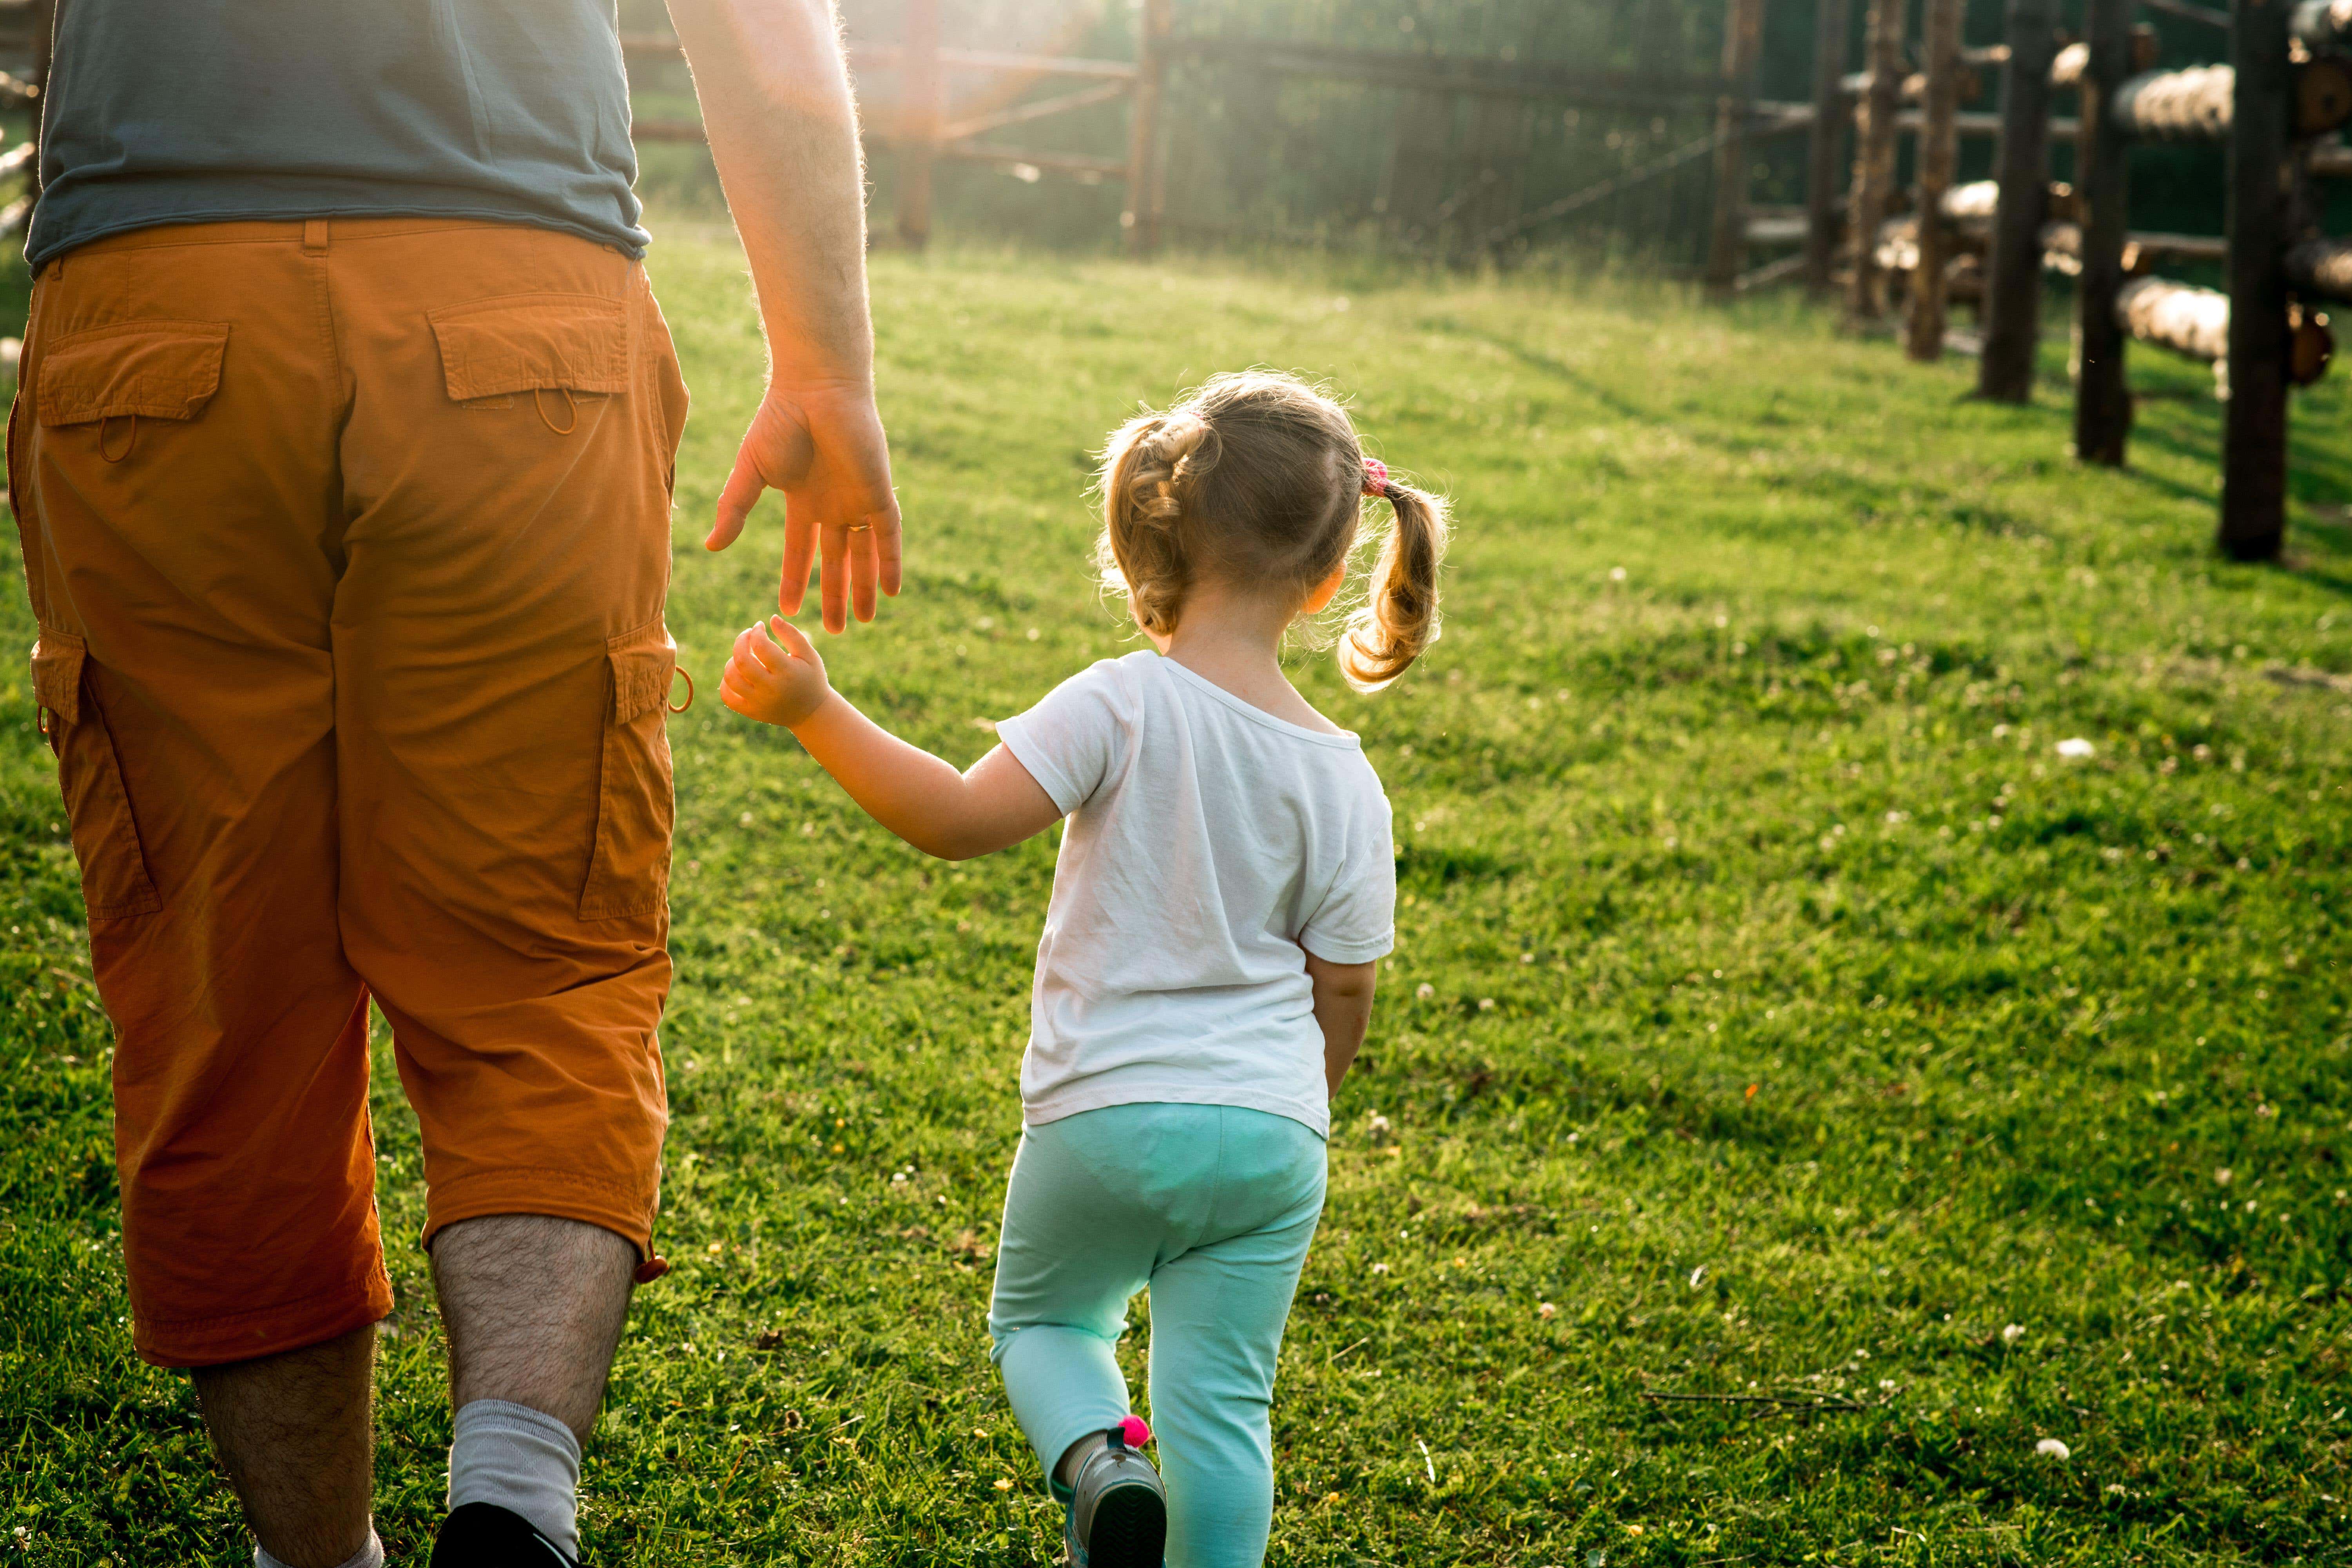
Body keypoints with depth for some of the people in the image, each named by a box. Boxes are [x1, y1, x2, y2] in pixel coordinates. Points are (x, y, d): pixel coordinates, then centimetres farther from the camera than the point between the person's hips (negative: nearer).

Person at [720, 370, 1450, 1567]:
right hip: (1269, 1131, 2)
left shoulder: (1125, 706, -14)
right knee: (1221, 1401, 12)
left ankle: (1096, 1460, -6)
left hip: (1105, 1111, -2)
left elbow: (958, 819, -21)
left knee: (1042, 1318, 21)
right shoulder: (1345, 781, -1)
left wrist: (813, 713, -15)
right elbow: (1343, 989, 5)